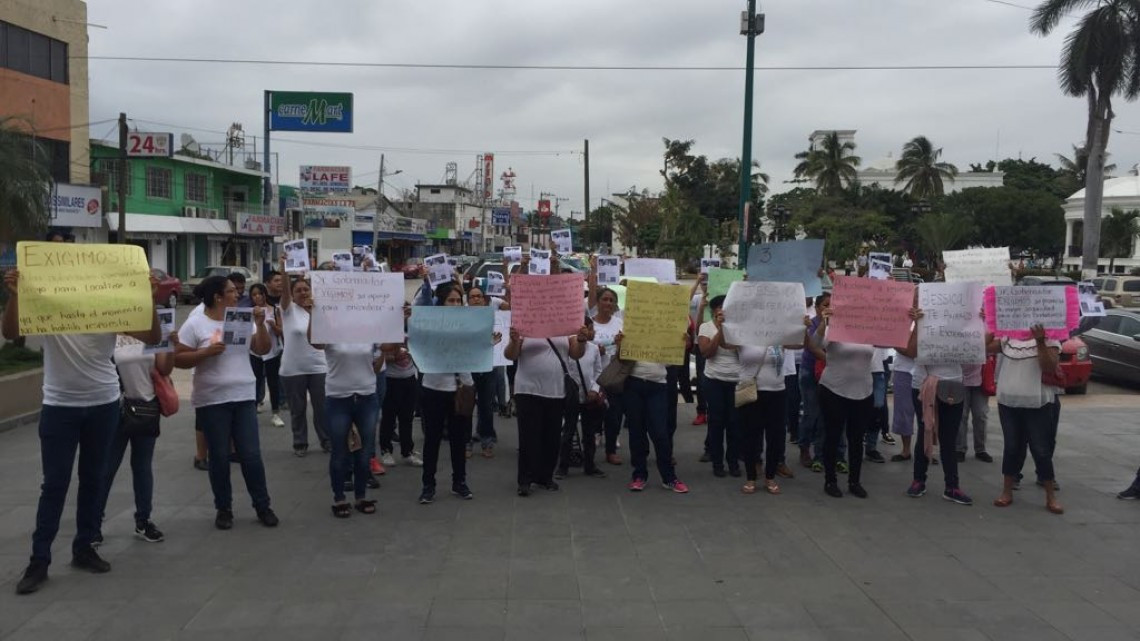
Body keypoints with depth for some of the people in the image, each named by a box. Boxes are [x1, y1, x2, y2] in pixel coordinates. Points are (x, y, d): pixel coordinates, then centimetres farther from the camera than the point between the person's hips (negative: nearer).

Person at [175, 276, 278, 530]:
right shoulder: (195, 324, -6)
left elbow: (262, 349, 4)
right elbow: (178, 359, -6)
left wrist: (260, 324, -9)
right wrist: (206, 352, -19)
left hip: (244, 398, 3)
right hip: (212, 401, -3)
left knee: (251, 455, 4)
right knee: (220, 457, 6)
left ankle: (262, 506, 16)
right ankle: (223, 509, 20)